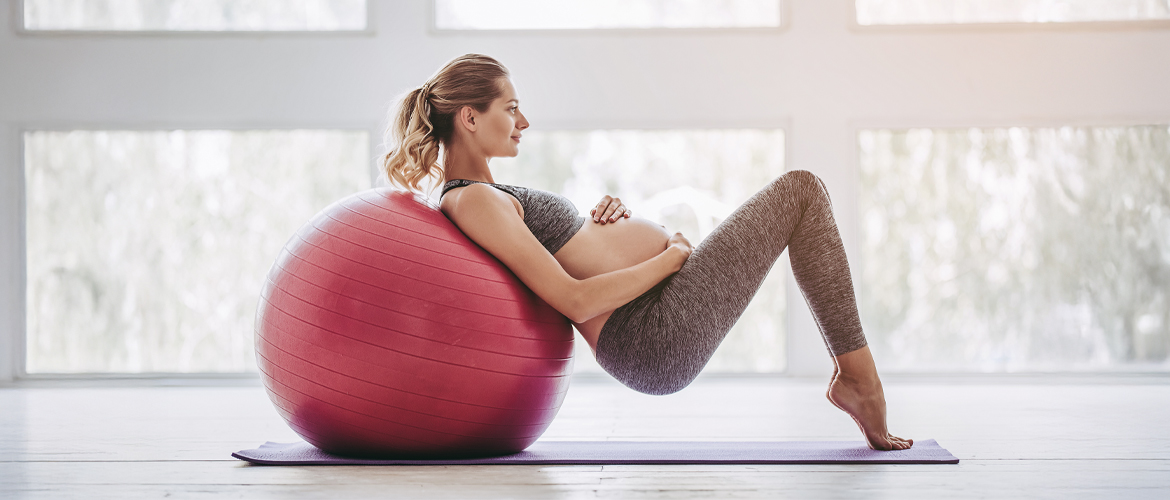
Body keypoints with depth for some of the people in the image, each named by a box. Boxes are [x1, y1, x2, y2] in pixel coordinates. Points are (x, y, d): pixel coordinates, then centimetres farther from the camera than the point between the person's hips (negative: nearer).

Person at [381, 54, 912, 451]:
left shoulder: (486, 196, 16)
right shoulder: (471, 202, -16)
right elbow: (575, 300, -22)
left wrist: (604, 224, 4)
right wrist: (672, 257, -12)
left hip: (661, 333, 11)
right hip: (661, 335, -11)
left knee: (794, 197, 23)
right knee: (801, 190, -4)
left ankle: (849, 372, 17)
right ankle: (860, 380, 1)